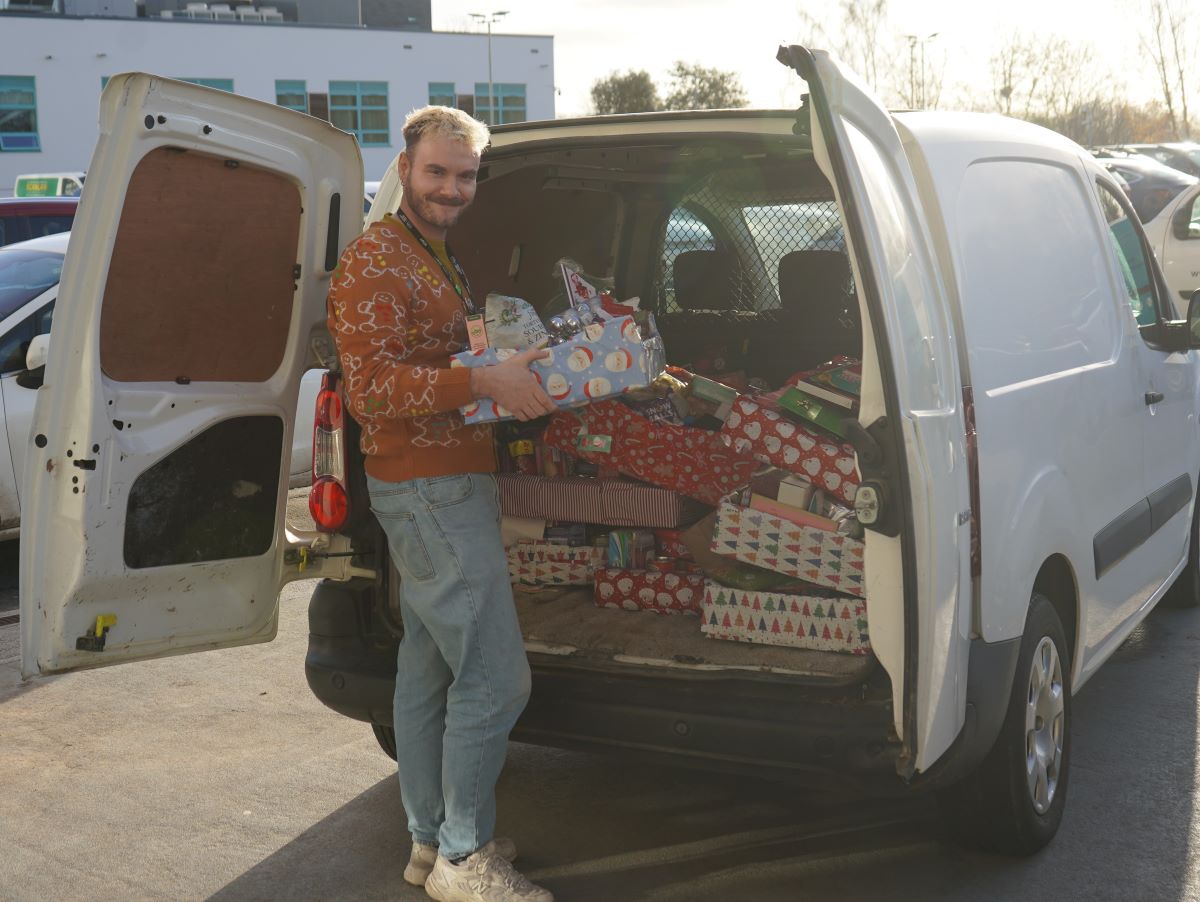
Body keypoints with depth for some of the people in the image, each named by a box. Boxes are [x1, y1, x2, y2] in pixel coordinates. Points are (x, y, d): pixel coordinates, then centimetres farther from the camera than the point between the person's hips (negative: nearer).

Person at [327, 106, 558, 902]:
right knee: (497, 676, -8)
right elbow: (373, 384, -22)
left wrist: (521, 372, 12)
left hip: (451, 485, 10)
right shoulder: (375, 261, -12)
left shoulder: (441, 260, 20)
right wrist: (487, 382, -28)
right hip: (431, 490, -10)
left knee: (430, 670, 16)